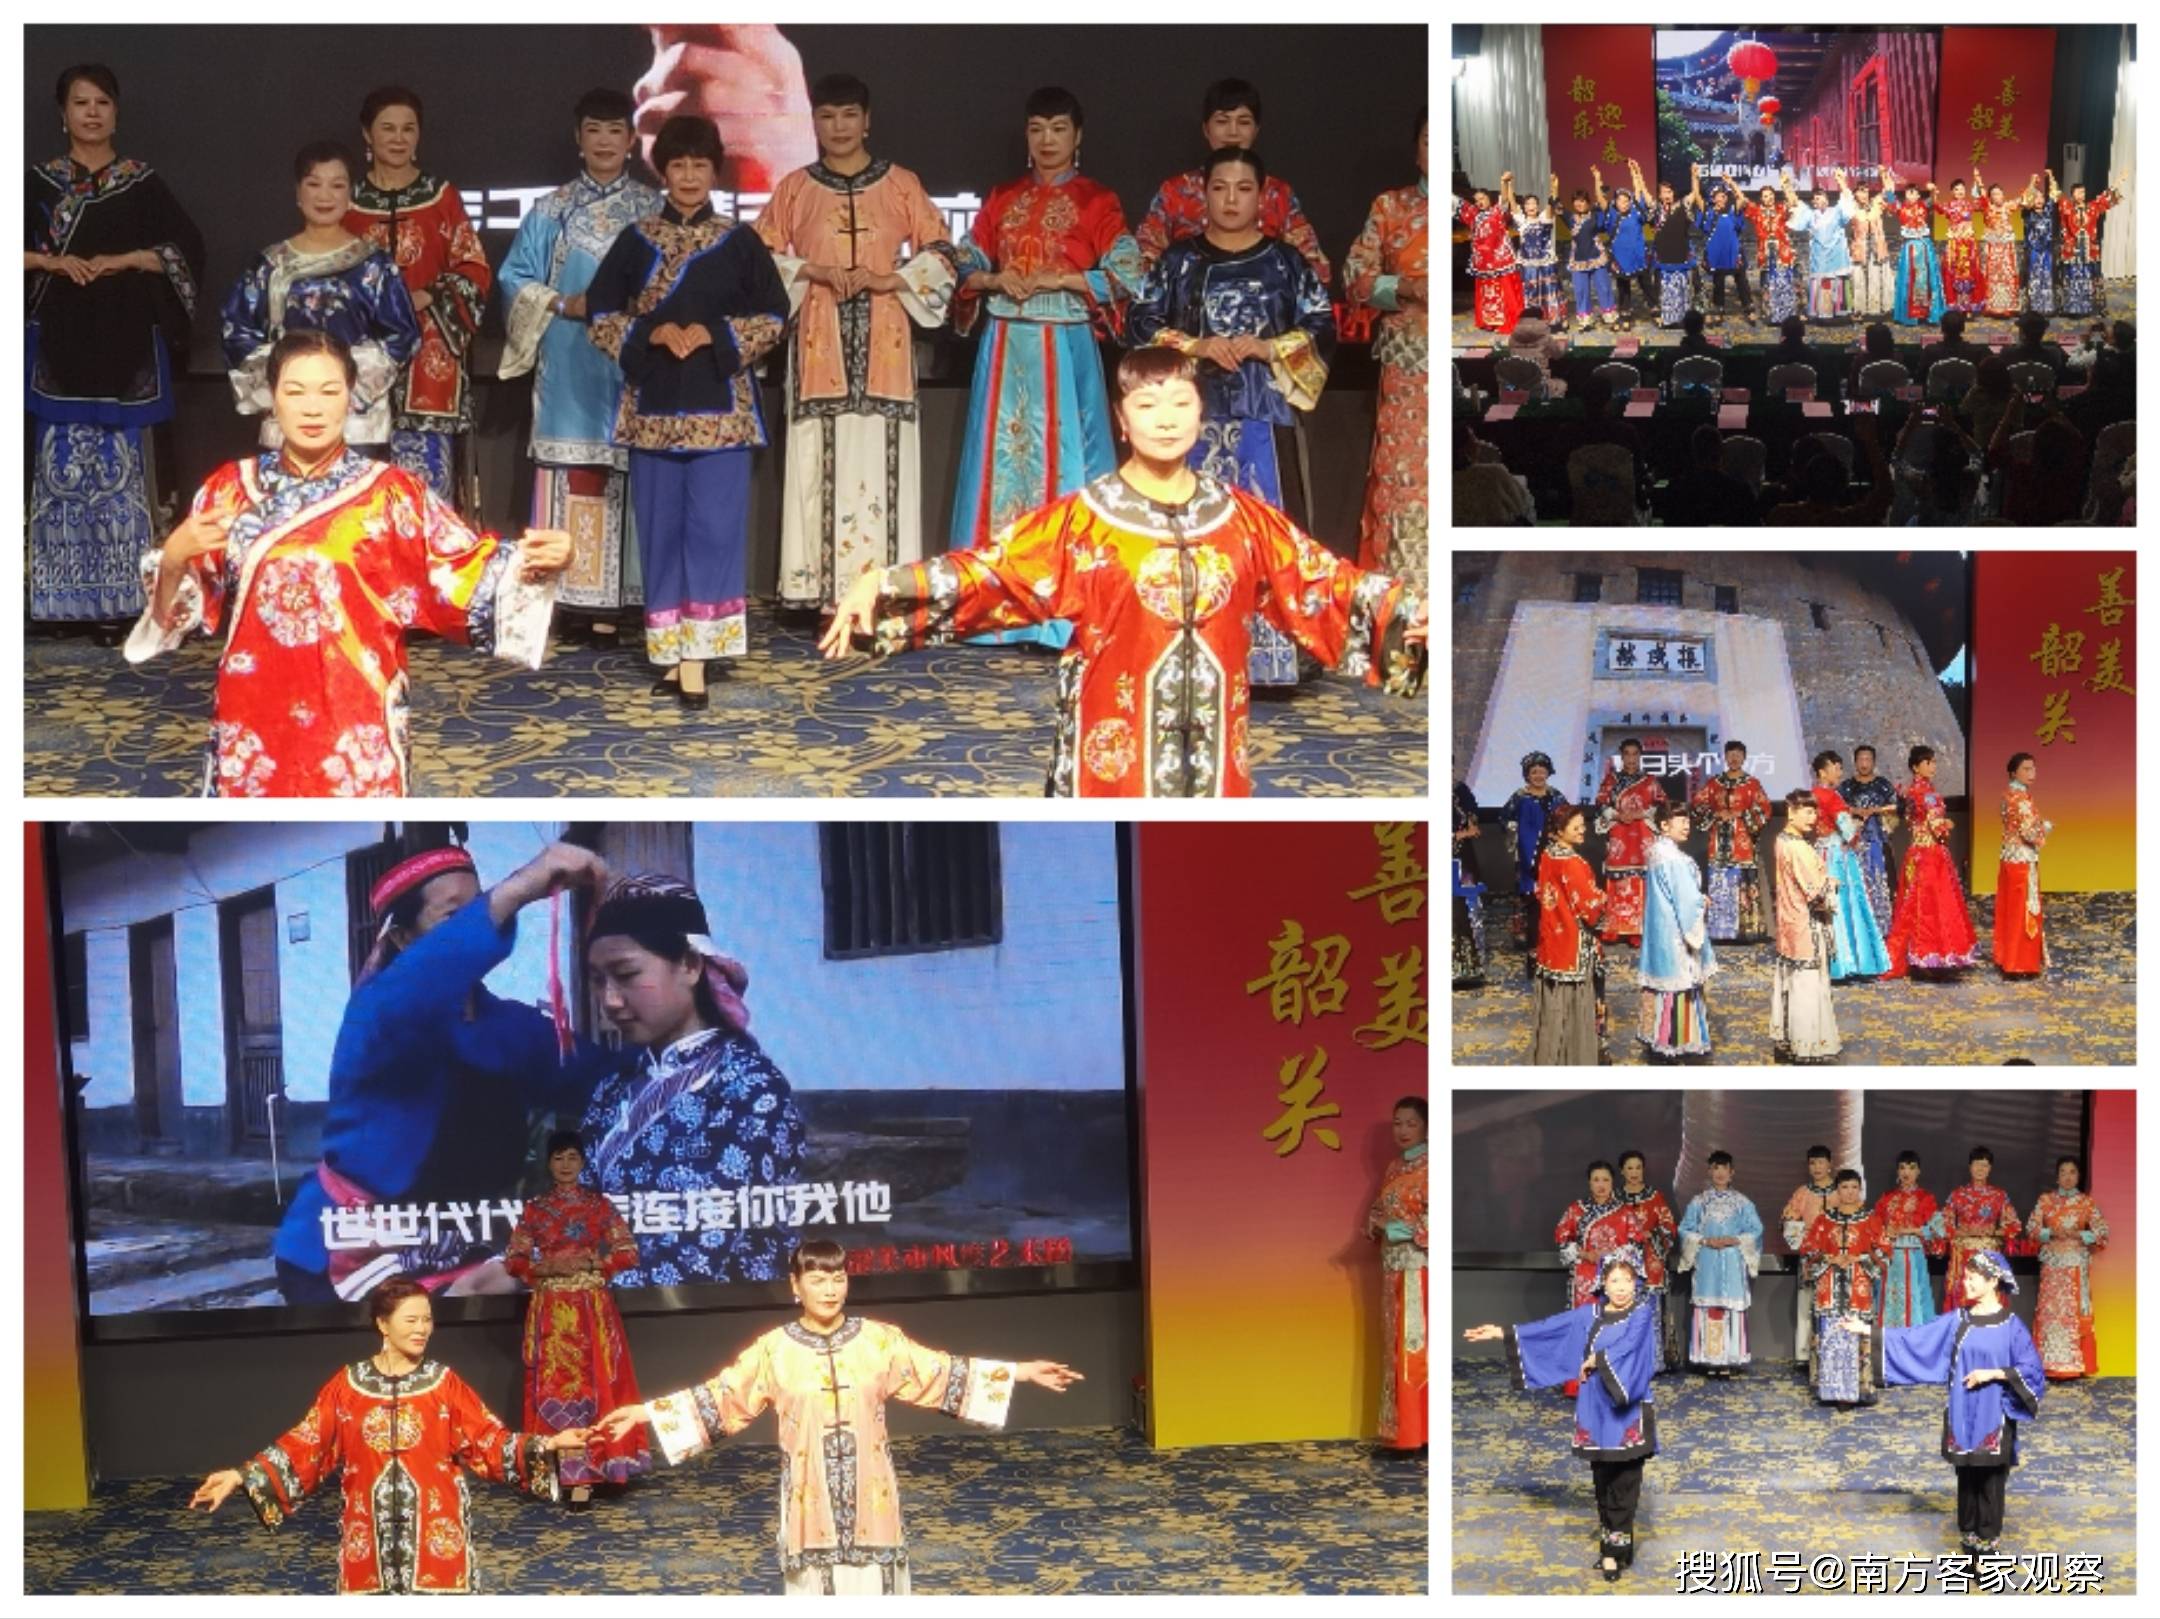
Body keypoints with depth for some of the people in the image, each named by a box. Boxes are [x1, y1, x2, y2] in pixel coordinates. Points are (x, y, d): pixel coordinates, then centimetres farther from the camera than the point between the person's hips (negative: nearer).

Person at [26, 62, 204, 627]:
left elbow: (186, 249, 2)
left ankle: (122, 590, 1)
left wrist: (123, 260, -11)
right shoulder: (41, 181, 8)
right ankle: (66, 595, 2)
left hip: (127, 341, 0)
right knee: (64, 454, -2)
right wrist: (54, 262, -11)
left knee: (122, 455, -3)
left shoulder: (143, 181, 7)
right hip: (60, 338, 0)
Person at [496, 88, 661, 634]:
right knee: (569, 473, -4)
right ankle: (566, 595, -2)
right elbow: (514, 278, 8)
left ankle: (614, 599, -3)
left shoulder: (654, 210, 8)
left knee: (627, 475, -6)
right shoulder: (552, 210, 10)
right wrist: (563, 305, -6)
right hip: (569, 366, 1)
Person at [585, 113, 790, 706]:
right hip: (653, 403, 2)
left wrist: (716, 335, -12)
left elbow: (774, 315, 2)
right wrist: (650, 333, -11)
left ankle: (696, 658, -9)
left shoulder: (740, 241, 5)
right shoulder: (636, 240, 7)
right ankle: (670, 652, 12)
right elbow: (599, 312, 6)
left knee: (713, 525, -8)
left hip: (720, 404, -1)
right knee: (662, 526, 4)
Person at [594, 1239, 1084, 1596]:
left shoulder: (878, 1339, 0)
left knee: (873, 1581, 4)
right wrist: (645, 1413, -5)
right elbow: (720, 1395, 1)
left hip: (867, 1490, 1)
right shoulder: (774, 1349, -2)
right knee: (817, 1583, 3)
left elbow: (941, 1373, 3)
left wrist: (1021, 1372, -1)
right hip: (810, 1491, -1)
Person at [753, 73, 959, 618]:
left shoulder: (901, 184, 8)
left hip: (883, 339, 0)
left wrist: (887, 280, -8)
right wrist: (817, 272, -7)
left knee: (881, 458, -6)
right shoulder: (794, 188, 10)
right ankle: (829, 592, -5)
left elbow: (941, 255, 7)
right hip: (820, 339, 0)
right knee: (823, 458, -6)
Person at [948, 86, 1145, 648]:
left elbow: (1127, 274, -8)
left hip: (1065, 350, -4)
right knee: (1002, 460, 3)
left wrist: (1057, 280, -15)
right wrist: (995, 280, -9)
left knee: (1062, 462, -6)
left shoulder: (1097, 201, 2)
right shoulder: (1002, 198, 13)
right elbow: (964, 264, 11)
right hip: (1005, 349, 4)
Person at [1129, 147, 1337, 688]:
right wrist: (1194, 346, -11)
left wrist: (1268, 348, -12)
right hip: (1197, 415, 0)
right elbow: (1138, 322, 3)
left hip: (1264, 417, 0)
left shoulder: (1286, 263, 7)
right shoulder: (1178, 259, 8)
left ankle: (1269, 655, -1)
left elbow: (1324, 330, 3)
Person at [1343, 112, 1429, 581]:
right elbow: (1356, 277, 5)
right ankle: (1402, 588, 4)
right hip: (1409, 364, 0)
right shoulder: (1390, 205, 8)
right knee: (1405, 470, -3)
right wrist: (1409, 288, -11)